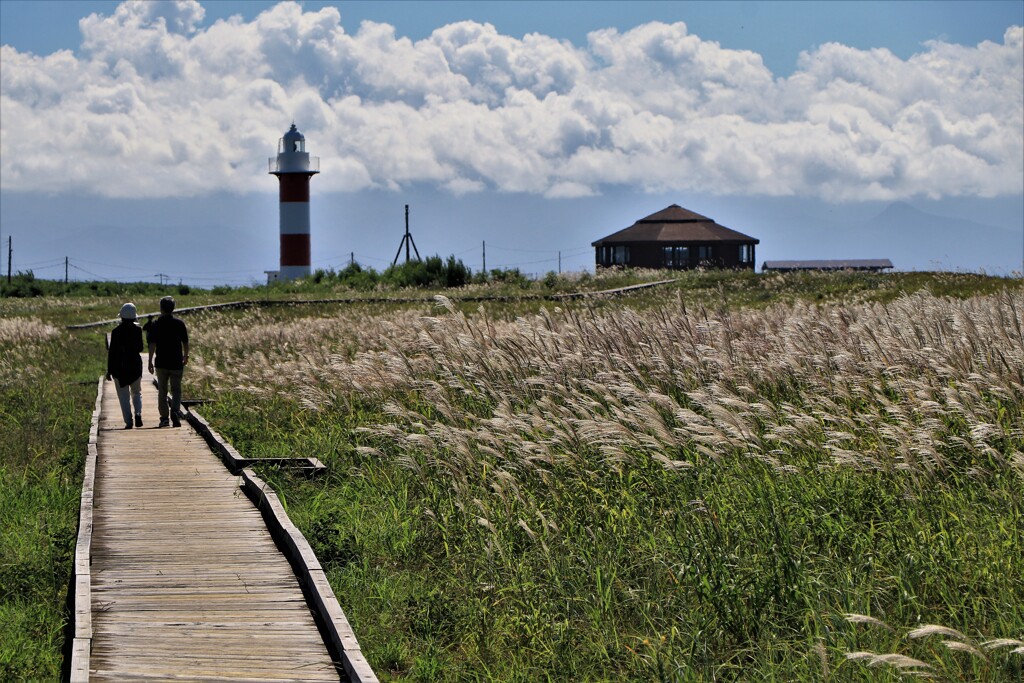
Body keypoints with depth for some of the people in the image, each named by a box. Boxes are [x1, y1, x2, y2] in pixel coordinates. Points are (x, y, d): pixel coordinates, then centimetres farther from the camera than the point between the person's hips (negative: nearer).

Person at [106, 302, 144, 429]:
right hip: (135, 364, 2)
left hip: (119, 366, -2)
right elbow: (140, 348, 3)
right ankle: (138, 413, -7)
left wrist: (109, 370, 0)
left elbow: (112, 352, -6)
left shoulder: (116, 331, -9)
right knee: (136, 392, 17)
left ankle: (128, 421, -1)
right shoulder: (137, 329, -4)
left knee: (123, 396, 5)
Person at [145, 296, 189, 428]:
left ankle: (164, 418, 11)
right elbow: (185, 342, 3)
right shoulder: (179, 323, -2)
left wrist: (150, 361, -8)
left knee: (162, 391, 11)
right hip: (176, 362, 0)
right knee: (176, 390, 5)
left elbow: (152, 344, -9)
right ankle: (174, 412, -17)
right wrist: (186, 356, 20)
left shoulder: (155, 324, -3)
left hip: (161, 363, 0)